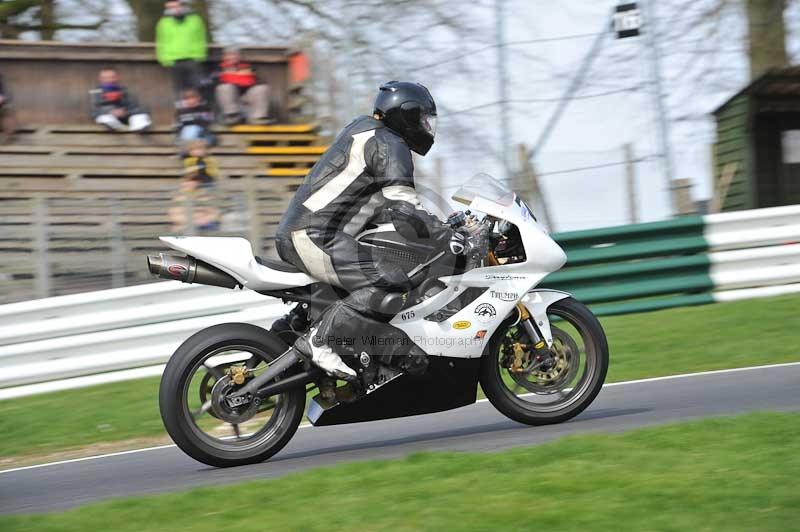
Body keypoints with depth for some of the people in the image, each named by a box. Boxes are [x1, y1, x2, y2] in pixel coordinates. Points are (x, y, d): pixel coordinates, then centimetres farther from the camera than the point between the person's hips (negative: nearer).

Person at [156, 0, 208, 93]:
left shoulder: (195, 20, 8)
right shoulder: (164, 23, 8)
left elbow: (201, 40, 10)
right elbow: (161, 43, 11)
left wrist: (199, 55, -1)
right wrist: (165, 59, 1)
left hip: (193, 61, -1)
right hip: (174, 62, 1)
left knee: (196, 87, -6)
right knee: (180, 89, 1)